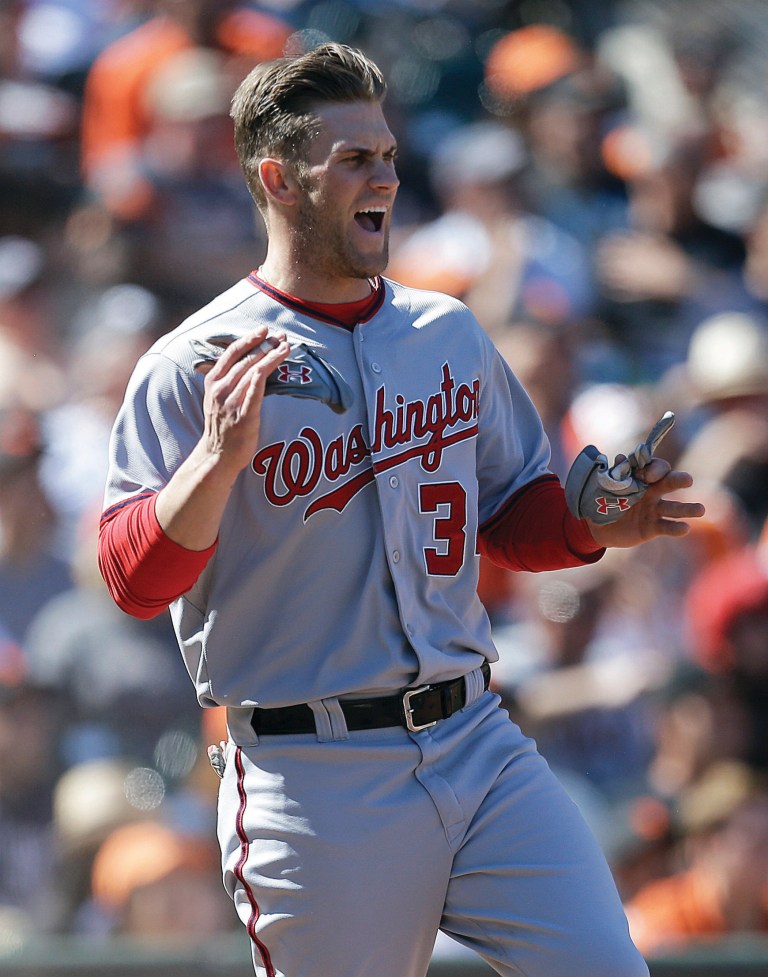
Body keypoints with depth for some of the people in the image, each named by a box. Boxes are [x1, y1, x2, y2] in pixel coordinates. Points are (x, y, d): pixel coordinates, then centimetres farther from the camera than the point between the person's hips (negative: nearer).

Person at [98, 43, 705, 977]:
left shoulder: (450, 334, 14)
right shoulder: (191, 369, -5)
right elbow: (135, 582, -12)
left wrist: (592, 526, 2)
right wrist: (220, 457, -27)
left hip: (479, 746, 5)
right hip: (314, 784, -5)